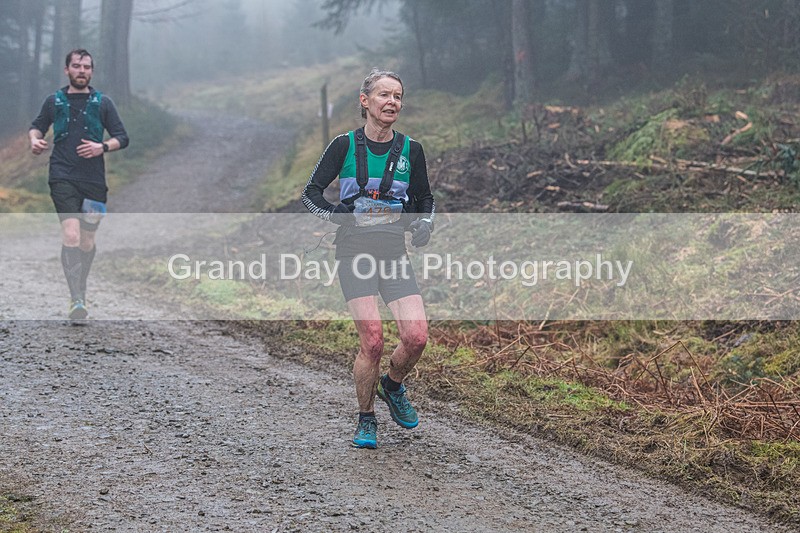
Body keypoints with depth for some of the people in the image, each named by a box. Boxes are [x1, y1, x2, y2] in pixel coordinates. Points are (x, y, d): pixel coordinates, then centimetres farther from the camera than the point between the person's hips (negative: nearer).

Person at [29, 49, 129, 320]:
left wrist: (102, 147, -10)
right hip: (63, 178, -2)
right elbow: (37, 126, 25)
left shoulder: (102, 102, 8)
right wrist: (34, 139, 2)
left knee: (87, 242, 9)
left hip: (93, 180, 2)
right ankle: (76, 299, -24)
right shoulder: (54, 101, 9)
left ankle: (79, 289, 34)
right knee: (71, 235, -20)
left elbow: (122, 137, 9)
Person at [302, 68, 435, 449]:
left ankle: (393, 386, 21)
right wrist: (333, 214, -15)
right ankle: (366, 421, 8)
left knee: (417, 336, -12)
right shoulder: (345, 145, -1)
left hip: (394, 251, 3)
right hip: (355, 250, -3)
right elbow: (311, 192, 4)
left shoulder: (410, 150, 7)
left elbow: (425, 198, 20)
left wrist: (424, 223, -1)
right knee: (372, 340, -13)